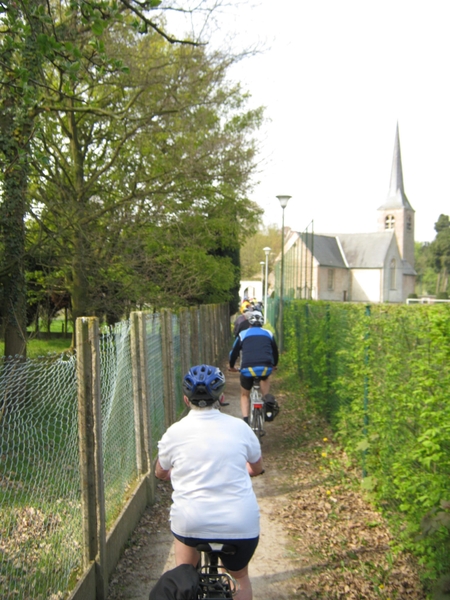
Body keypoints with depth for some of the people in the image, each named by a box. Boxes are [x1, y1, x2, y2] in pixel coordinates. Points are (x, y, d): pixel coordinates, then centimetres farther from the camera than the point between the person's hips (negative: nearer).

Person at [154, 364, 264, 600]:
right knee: (240, 578, 29)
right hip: (241, 525, 1)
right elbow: (257, 468, 15)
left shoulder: (175, 432, -4)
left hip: (191, 523, 0)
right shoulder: (240, 428, -2)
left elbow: (160, 473, 14)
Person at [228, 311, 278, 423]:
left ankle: (245, 421, 6)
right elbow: (275, 352, 33)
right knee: (265, 379, 38)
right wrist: (274, 365, 51)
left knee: (245, 395, 22)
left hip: (247, 368, -1)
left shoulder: (243, 334, 17)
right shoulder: (269, 334, 21)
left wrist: (231, 366, 41)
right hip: (266, 367, 1)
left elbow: (234, 352, 23)